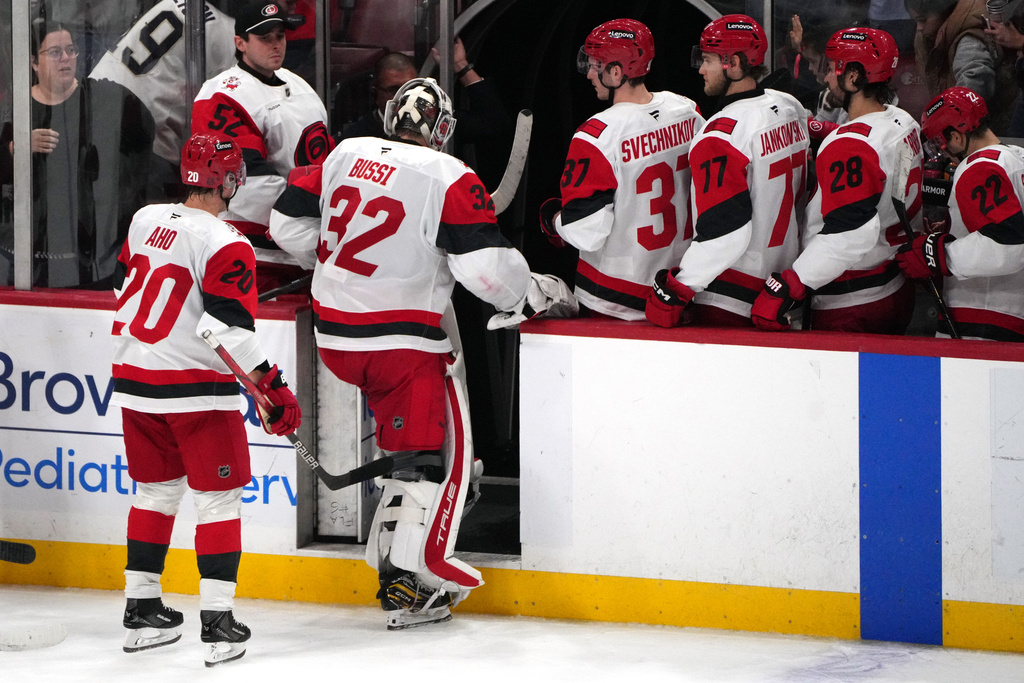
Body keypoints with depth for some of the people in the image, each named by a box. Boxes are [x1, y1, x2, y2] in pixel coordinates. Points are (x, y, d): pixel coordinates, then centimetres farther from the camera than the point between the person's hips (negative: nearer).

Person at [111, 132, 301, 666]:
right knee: (218, 499, 2)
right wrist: (272, 388, -18)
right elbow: (229, 329, -22)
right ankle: (218, 623, -4)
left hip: (136, 382, 6)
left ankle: (142, 609, 22)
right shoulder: (225, 245, -17)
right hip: (198, 390, -6)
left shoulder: (145, 220, 5)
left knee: (156, 491, 19)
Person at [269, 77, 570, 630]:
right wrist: (530, 294, 2)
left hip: (334, 332, 6)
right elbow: (484, 264, -16)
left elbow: (289, 222, 13)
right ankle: (406, 583, -10)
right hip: (400, 336, -6)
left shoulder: (345, 155, 7)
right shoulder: (449, 180, -9)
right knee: (429, 448, -2)